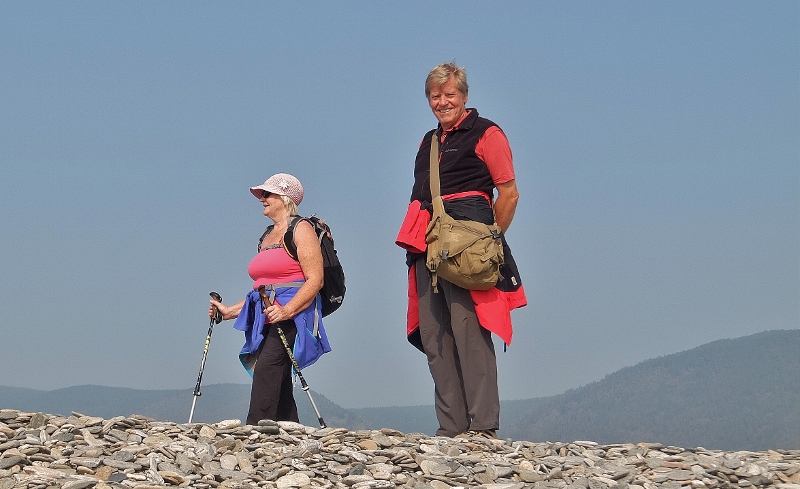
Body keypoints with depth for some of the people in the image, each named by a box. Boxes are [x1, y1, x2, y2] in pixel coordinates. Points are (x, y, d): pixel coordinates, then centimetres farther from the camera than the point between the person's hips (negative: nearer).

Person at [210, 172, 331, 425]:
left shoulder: (301, 230, -2)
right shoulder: (268, 237, 24)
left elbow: (315, 280, -12)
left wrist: (287, 310, -25)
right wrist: (231, 311, 18)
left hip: (293, 317, -9)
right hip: (265, 320, 9)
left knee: (266, 368, -25)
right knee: (279, 390, 3)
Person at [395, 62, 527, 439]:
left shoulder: (485, 133, 3)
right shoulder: (428, 142, 24)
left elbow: (509, 194, -2)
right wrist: (420, 243, 15)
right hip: (426, 248, 7)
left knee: (469, 330, -13)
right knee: (434, 337, 1)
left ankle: (483, 426, -15)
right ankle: (451, 427, 3)